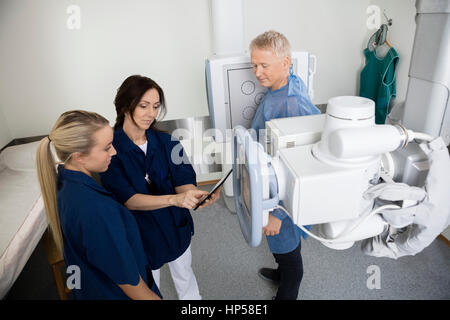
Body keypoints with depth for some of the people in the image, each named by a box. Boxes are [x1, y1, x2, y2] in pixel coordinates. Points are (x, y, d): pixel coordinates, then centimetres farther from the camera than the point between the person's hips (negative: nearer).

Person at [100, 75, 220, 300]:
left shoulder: (167, 142, -9)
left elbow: (183, 180, -13)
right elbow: (129, 200, -26)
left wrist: (195, 195, -38)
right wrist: (174, 199, -41)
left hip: (176, 227, 3)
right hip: (142, 236, -3)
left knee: (185, 277, 27)